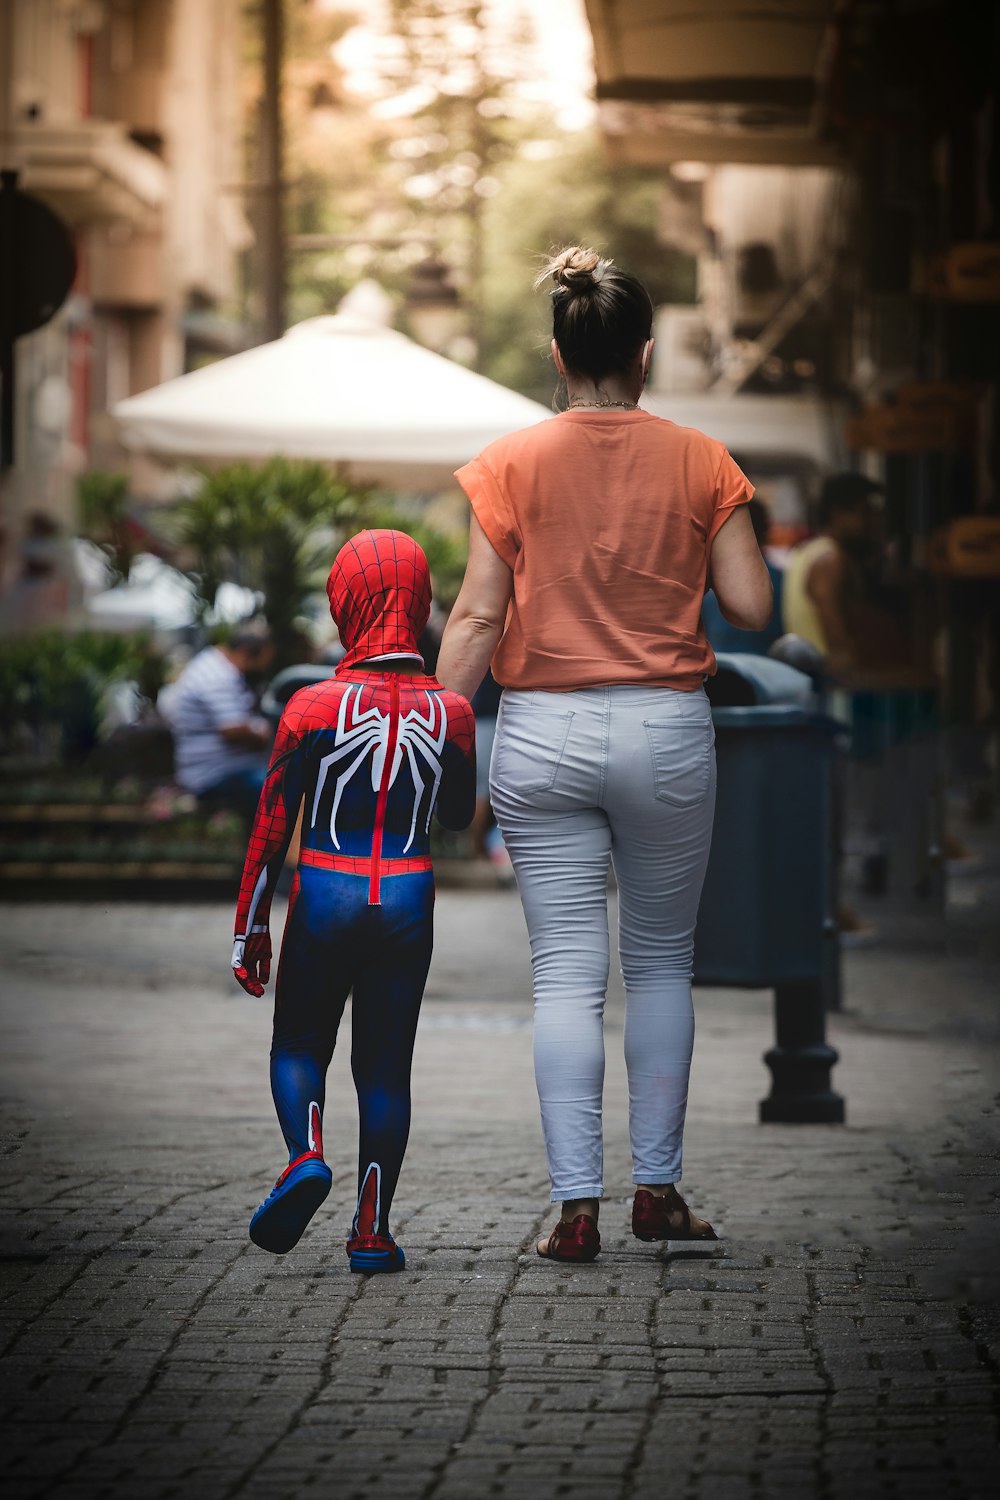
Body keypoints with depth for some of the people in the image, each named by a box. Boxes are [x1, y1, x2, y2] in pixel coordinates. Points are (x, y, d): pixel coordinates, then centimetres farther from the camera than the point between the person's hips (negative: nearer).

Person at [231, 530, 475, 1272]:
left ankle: (306, 1154, -12)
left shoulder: (315, 706, -9)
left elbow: (272, 826, -5)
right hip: (408, 901, 2)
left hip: (324, 897, -1)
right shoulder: (450, 711, -3)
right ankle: (372, 1230, 6)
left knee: (299, 1044, 15)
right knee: (386, 1065, 9)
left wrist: (250, 930, 3)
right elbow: (459, 815, 13)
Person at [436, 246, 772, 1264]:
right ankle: (657, 1189, 16)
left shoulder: (511, 465, -2)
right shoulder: (700, 464, -1)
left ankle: (575, 1206, -3)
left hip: (544, 732, 0)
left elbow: (477, 616, -5)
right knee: (662, 963, 15)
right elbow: (751, 607, -1)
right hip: (667, 728, 0)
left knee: (566, 974, 1)